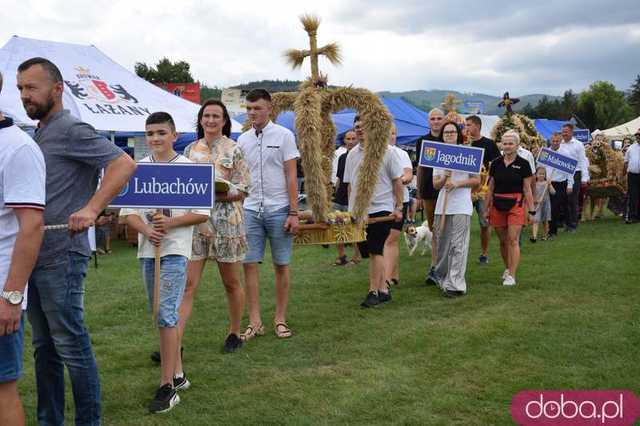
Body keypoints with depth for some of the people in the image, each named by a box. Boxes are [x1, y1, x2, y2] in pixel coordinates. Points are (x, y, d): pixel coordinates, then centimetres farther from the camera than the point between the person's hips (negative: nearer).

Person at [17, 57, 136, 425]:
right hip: (34, 256, 9)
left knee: (71, 346, -2)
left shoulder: (72, 130, -10)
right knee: (44, 347, 15)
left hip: (61, 257, -9)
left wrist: (91, 209, -31)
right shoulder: (38, 135, 17)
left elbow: (124, 163, -22)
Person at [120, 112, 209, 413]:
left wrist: (170, 223, -16)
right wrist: (147, 230, -15)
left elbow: (202, 213, -3)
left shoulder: (188, 168, -3)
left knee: (166, 313, -12)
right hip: (147, 249, 5)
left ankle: (167, 386, -6)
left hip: (175, 250, -5)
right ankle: (176, 373, 27)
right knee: (162, 314, 13)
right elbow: (128, 211, 4)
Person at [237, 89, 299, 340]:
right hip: (250, 210, 3)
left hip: (278, 210, -3)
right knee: (249, 265, -1)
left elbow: (291, 176, -4)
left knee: (281, 266, 4)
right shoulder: (243, 140, 10)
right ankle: (255, 322, 7)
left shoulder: (283, 136, -1)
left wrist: (293, 213, -10)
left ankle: (280, 319, 15)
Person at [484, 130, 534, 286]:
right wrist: (487, 208, 9)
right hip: (498, 205, 3)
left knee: (513, 240, -7)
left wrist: (531, 210, -3)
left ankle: (511, 275, -5)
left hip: (515, 205, -3)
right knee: (503, 241, 11)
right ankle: (507, 269, 29)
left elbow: (527, 189, -1)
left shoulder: (523, 164, -3)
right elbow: (490, 188, 10)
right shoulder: (496, 163, 5)